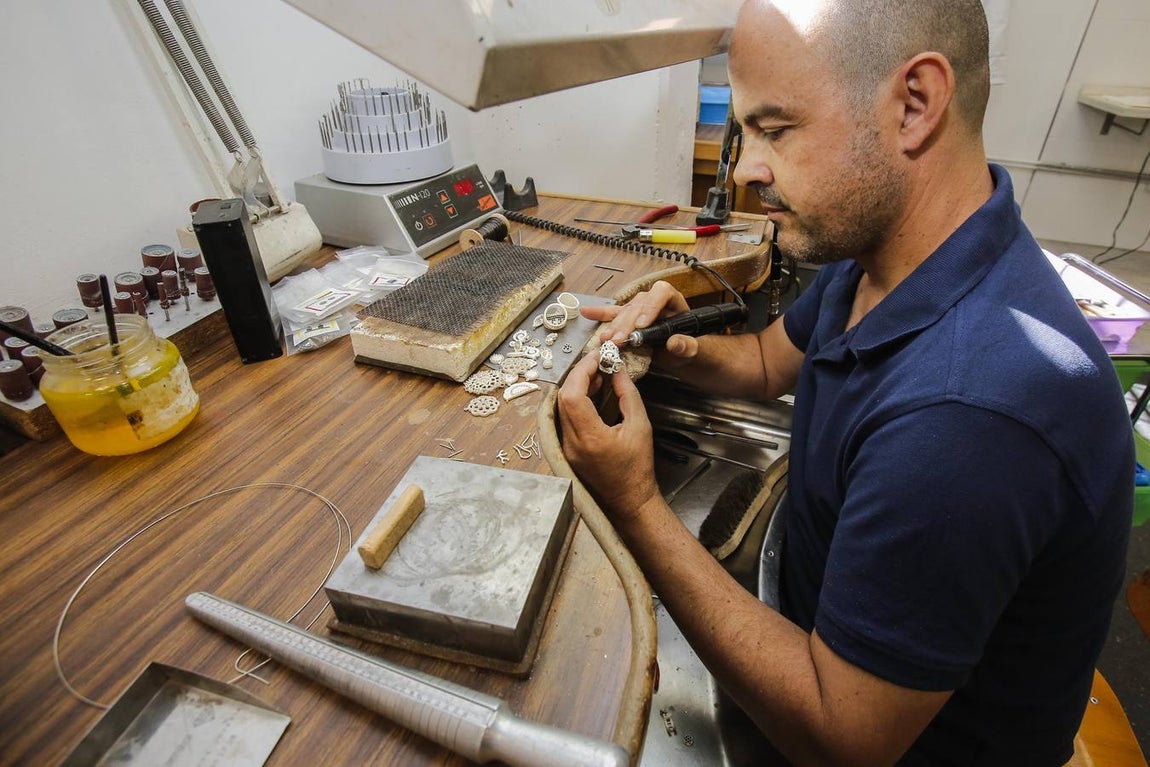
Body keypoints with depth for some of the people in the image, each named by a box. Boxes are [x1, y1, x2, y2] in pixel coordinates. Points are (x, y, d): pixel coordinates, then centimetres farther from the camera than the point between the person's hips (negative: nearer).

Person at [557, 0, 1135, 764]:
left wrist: (637, 504, -29)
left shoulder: (968, 412, -40)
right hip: (817, 610, 7)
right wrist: (684, 350, -14)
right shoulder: (875, 248, -11)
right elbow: (770, 360, 8)